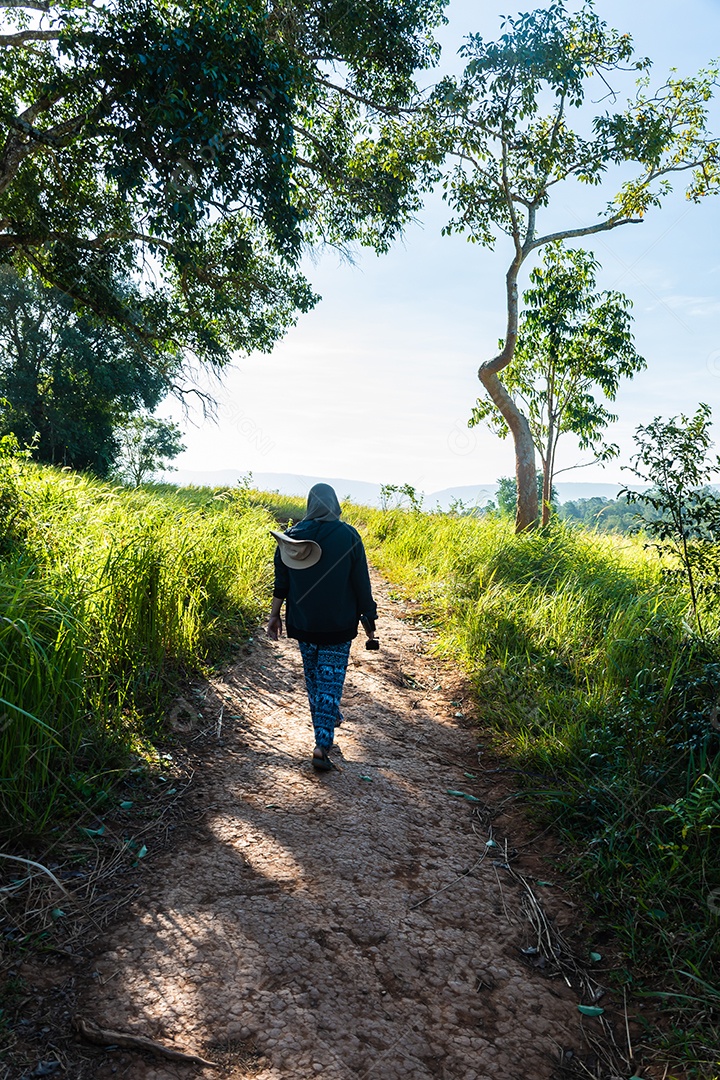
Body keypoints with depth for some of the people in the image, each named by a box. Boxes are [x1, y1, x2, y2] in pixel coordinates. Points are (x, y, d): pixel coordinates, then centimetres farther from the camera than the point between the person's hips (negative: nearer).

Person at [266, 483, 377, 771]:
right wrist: (369, 617, 3)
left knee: (313, 676, 20)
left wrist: (275, 616, 11)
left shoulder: (291, 536, -3)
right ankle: (322, 746, -4)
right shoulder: (348, 536, -11)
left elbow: (281, 582, 2)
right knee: (330, 680, 2)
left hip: (302, 623, 3)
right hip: (338, 625, -3)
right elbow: (361, 582, -7)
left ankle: (328, 720, 40)